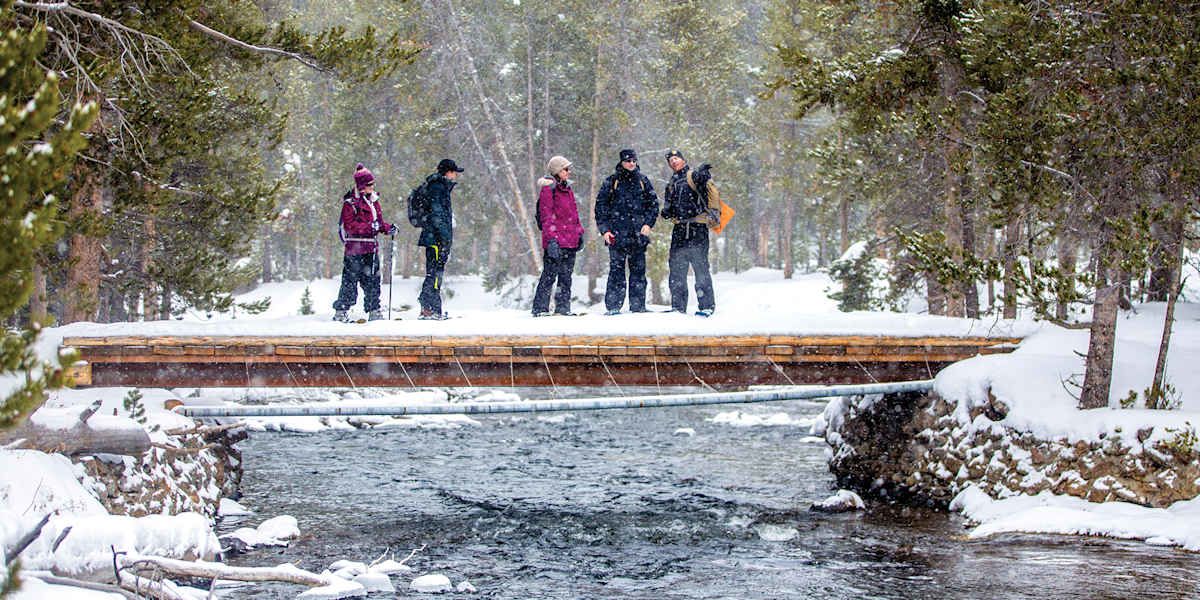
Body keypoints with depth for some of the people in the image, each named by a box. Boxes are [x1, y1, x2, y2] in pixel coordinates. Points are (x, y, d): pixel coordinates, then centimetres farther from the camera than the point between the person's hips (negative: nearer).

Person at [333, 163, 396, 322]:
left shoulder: (373, 200, 15)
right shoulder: (350, 202, -9)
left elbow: (378, 221, 23)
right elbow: (349, 224, -16)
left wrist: (388, 228, 4)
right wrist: (370, 227, -24)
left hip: (371, 246, 7)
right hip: (355, 247, -7)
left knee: (372, 279, 8)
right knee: (350, 279, -4)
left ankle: (374, 310, 13)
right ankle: (341, 310, 2)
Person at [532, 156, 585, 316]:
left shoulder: (567, 189, 18)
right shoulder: (548, 189, -8)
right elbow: (546, 216, -13)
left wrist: (579, 232, 19)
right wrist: (551, 239, -20)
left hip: (570, 240, 8)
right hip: (556, 242, -8)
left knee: (566, 276, 11)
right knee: (549, 275, -8)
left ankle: (563, 306, 17)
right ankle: (540, 308, -5)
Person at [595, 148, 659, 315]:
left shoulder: (643, 180, 11)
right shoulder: (612, 181, 5)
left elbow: (653, 203, 14)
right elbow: (600, 205, 5)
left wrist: (648, 223, 0)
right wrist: (604, 229, -3)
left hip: (639, 233, 2)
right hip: (617, 233, -2)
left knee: (638, 270, 3)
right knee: (616, 269, -5)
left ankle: (638, 306, 7)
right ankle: (613, 306, -4)